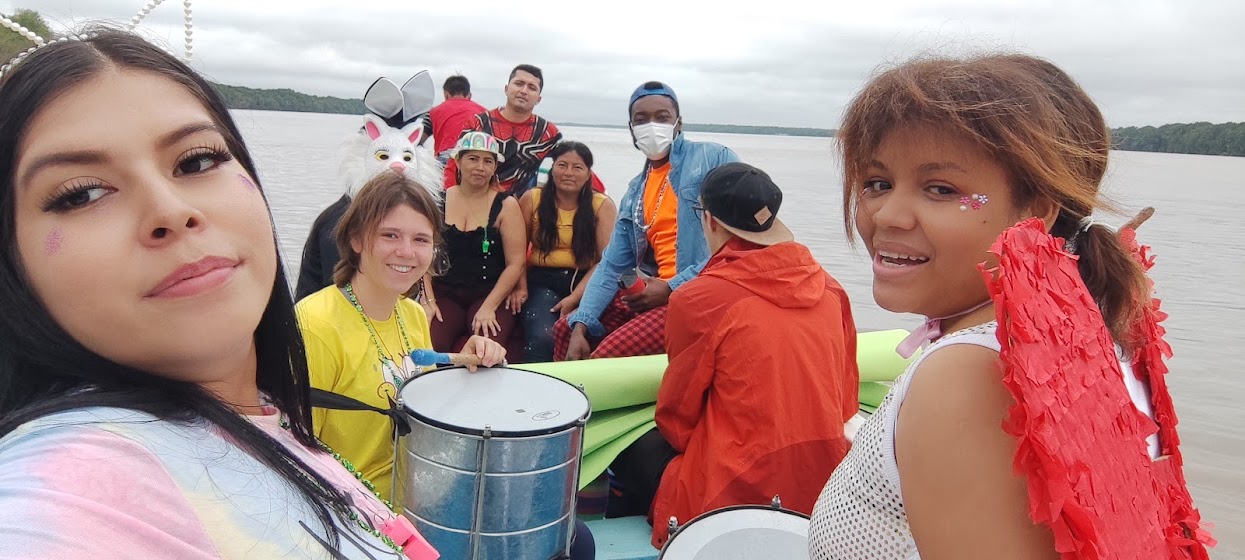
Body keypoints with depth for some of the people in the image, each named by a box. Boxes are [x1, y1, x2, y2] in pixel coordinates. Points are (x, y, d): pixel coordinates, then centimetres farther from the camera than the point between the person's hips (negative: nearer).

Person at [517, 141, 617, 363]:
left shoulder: (602, 206, 4)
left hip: (585, 283, 0)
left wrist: (574, 298, -14)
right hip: (542, 281, 0)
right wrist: (521, 286, -14)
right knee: (542, 338, -28)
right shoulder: (532, 199, 8)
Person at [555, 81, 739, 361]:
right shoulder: (635, 193, 15)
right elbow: (612, 266, 12)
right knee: (564, 329, 10)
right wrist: (581, 325, -3)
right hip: (654, 292, 7)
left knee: (607, 355, -21)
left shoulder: (715, 159, -6)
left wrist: (672, 288, -15)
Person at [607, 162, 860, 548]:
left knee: (636, 446, 18)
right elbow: (847, 402, 9)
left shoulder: (699, 298, -15)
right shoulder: (831, 290, 0)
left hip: (736, 496, -6)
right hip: (826, 492, 6)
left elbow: (676, 418, -4)